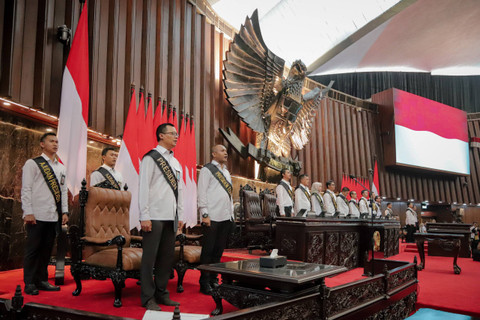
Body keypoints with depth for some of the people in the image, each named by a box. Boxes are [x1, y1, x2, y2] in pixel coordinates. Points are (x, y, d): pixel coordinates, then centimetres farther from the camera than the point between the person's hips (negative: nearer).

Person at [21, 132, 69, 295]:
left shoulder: (61, 168, 17)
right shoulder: (32, 163, 0)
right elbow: (26, 189, -6)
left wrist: (65, 211, 9)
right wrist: (28, 212, -12)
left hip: (54, 216, 5)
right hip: (37, 215, -5)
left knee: (46, 249, 10)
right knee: (33, 249, 1)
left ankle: (42, 280, 20)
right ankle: (29, 283, 11)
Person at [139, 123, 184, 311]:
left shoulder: (176, 163, 19)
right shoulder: (151, 158, -3)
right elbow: (143, 187, -9)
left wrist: (180, 215, 15)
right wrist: (144, 216, -14)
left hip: (171, 218, 7)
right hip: (154, 217, -7)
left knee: (167, 256, 10)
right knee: (150, 257, 0)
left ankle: (161, 293, 22)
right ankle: (148, 298, 10)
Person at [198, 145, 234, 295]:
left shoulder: (226, 171, 21)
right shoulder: (207, 170, -2)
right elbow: (202, 193, -8)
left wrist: (231, 214, 15)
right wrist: (205, 214, -14)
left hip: (226, 218, 7)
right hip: (212, 218, -7)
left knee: (218, 250, 12)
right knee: (208, 251, -1)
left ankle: (213, 280, 22)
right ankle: (204, 283, 8)